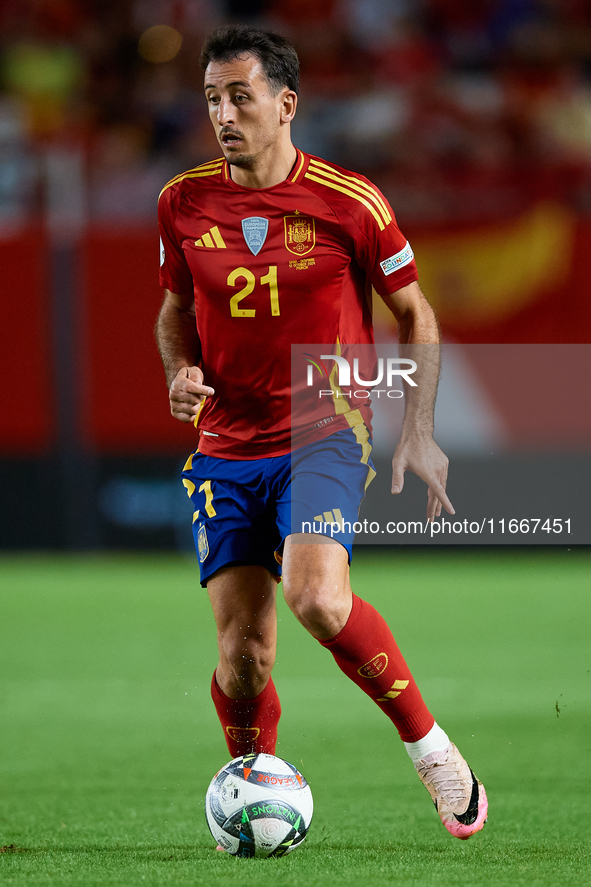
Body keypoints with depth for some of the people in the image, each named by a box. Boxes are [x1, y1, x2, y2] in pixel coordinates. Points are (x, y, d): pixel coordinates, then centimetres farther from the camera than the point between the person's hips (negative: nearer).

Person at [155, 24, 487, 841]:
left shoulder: (349, 203, -7)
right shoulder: (185, 204, 2)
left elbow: (416, 315, 5)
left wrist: (419, 433, -2)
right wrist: (180, 371, -2)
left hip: (326, 432, -3)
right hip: (226, 448, 3)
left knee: (317, 597, -28)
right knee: (243, 650, -3)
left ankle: (430, 747, -9)